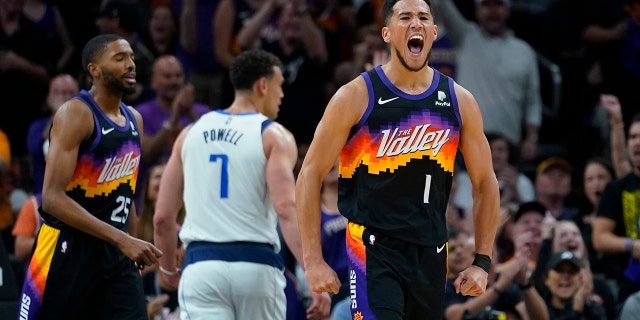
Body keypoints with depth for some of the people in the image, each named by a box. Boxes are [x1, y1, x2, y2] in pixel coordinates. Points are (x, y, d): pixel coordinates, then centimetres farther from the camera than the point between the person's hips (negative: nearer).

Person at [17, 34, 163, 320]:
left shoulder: (133, 120, 11)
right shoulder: (76, 114, -13)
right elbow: (53, 198, -22)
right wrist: (121, 239, -26)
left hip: (114, 253, 7)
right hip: (66, 250, -7)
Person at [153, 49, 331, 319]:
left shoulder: (191, 133, 12)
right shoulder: (274, 137, -1)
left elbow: (162, 217, 11)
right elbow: (286, 210, -16)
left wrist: (167, 269, 28)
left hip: (201, 264, 2)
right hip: (256, 265, -2)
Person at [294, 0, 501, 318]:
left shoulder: (459, 101, 5)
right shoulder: (357, 96, -6)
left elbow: (485, 184, 14)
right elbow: (310, 175, -4)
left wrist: (482, 262, 7)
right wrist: (313, 261, -10)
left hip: (431, 253, 5)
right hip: (374, 249, -5)